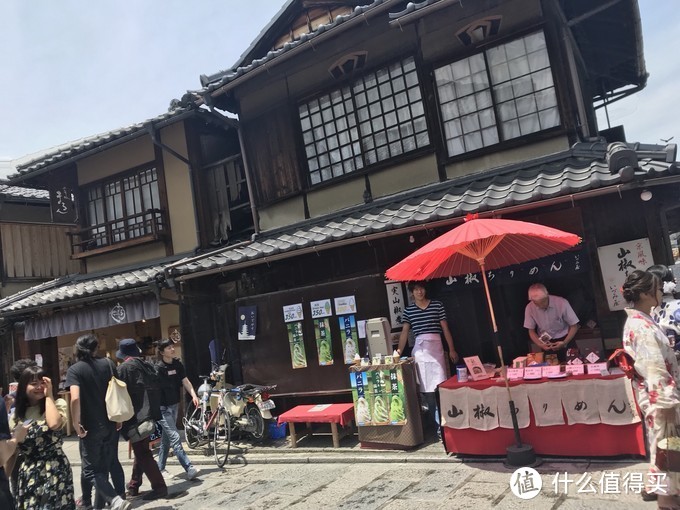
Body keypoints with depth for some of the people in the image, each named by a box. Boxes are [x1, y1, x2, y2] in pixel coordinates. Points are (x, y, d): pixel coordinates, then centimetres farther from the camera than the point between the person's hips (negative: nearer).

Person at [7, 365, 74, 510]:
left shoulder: (58, 404, -4)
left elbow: (54, 424, -27)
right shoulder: (17, 414, 9)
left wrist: (49, 396, -15)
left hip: (54, 471, -4)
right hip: (27, 474, 4)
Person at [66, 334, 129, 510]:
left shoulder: (74, 370, -9)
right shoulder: (108, 363, 2)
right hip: (111, 423, 4)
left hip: (91, 427, -4)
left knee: (91, 469, 5)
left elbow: (75, 398, -24)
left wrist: (76, 424, -14)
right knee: (111, 462, 19)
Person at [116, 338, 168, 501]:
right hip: (148, 414, 8)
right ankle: (133, 486, 29)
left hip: (135, 417, -8)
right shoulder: (147, 365, 11)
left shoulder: (125, 367, -9)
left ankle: (159, 487, -5)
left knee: (142, 453, -4)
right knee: (141, 451, 19)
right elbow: (156, 390, 14)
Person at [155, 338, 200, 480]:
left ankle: (160, 468, 28)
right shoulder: (158, 368, -14)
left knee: (166, 438, 15)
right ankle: (189, 469, -17)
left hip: (174, 405, 7)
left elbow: (185, 381, 1)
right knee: (175, 437, -12)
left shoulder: (178, 364, 4)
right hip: (163, 407, -7)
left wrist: (193, 395, -13)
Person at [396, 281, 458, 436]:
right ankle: (438, 424, 12)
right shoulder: (408, 310, 8)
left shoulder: (437, 305, 5)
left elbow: (445, 328, 7)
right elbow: (404, 332, 6)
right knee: (426, 389, 3)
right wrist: (399, 352, -2)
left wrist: (452, 349, 4)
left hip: (436, 347, -1)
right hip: (419, 349, 1)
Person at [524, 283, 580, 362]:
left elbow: (574, 326, -9)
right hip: (545, 343, 1)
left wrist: (564, 343, -22)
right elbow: (531, 331, 0)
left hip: (564, 340, -1)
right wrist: (540, 345, -17)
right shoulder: (529, 308, -13)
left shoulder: (562, 303, -20)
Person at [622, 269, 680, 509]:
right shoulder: (642, 326, -24)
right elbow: (654, 369, -24)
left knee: (660, 443, 21)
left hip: (652, 395, 10)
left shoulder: (637, 320, 9)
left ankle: (657, 486, 35)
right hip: (657, 396, -10)